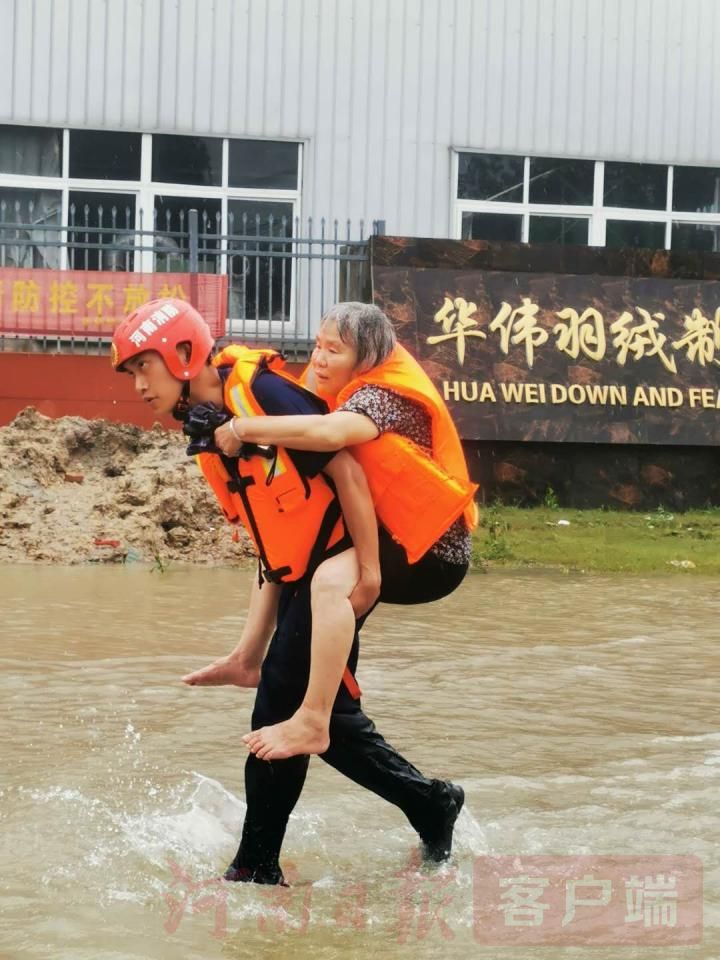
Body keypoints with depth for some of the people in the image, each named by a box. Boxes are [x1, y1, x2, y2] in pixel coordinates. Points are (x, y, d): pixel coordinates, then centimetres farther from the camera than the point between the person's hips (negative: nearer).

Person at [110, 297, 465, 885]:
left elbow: (344, 465, -18)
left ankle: (257, 869, 1)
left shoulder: (260, 390, -14)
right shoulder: (210, 436, 12)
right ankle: (431, 806, 26)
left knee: (283, 709, -7)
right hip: (304, 579, 9)